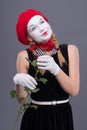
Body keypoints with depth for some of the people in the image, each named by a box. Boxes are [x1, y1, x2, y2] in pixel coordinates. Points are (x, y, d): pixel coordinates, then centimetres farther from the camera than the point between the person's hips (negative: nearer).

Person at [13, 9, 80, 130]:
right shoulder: (25, 56, -9)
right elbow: (22, 100, -7)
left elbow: (74, 90, -12)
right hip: (36, 118, -1)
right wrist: (18, 82, -26)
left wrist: (55, 69, -25)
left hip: (63, 117, 1)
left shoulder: (70, 50, -4)